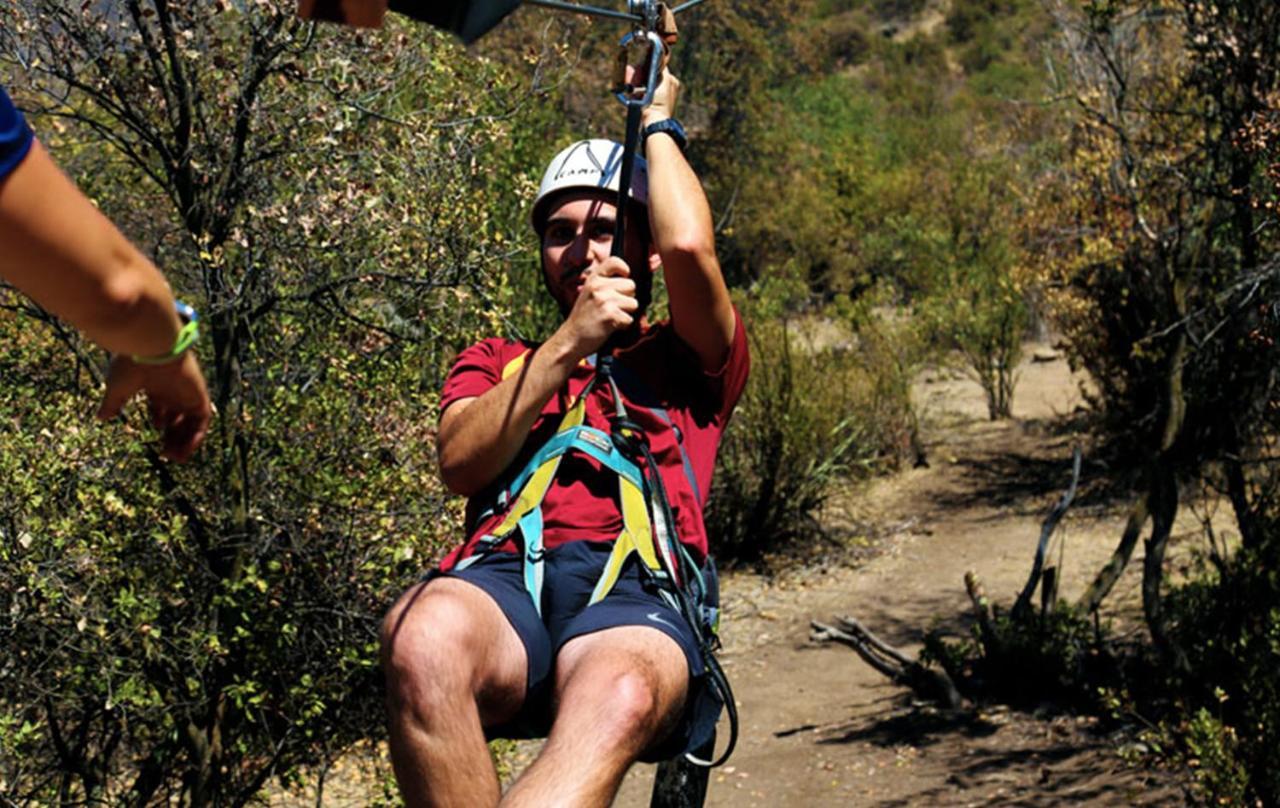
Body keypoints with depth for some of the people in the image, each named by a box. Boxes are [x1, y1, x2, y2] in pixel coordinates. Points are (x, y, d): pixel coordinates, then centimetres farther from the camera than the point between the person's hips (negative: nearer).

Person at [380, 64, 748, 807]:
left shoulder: (686, 362, 28)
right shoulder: (498, 362, 34)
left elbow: (689, 246, 5)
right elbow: (462, 461, 11)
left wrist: (657, 120, 22)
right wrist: (570, 344, 3)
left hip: (636, 586, -1)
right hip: (502, 576, 2)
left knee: (619, 696, -41)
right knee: (425, 638, -38)